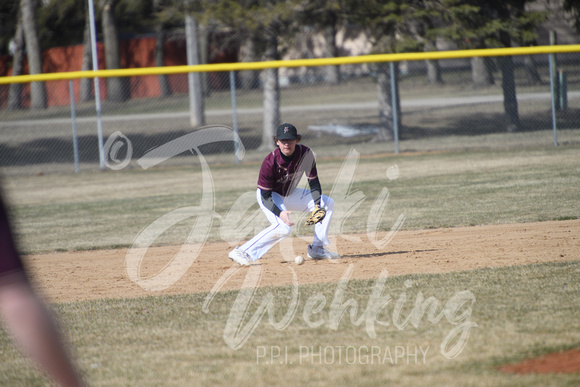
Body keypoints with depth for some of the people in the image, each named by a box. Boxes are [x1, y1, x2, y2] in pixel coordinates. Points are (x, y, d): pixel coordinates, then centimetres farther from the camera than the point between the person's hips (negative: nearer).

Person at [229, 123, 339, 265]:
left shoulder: (305, 154, -19)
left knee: (328, 203, 2)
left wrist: (317, 206, -23)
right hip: (269, 196, -7)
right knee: (283, 228, -32)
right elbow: (265, 196, -27)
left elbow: (314, 182, -8)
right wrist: (280, 213, -42)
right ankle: (242, 252, -30)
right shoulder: (270, 162, -32)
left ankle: (317, 249, 7)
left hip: (290, 194, 7)